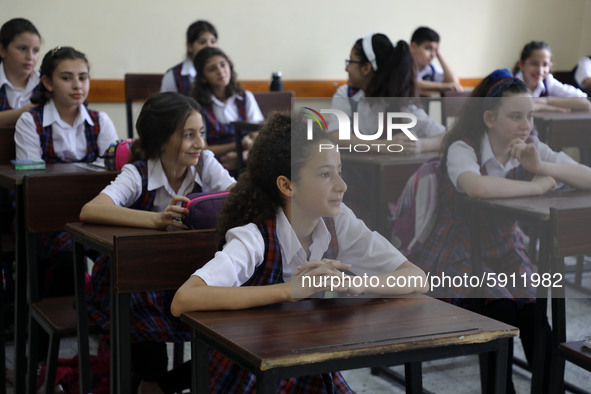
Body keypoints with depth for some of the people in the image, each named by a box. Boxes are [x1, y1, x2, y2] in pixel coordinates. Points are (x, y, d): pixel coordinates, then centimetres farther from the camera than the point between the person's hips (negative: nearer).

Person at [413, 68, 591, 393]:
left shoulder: (531, 149, 0)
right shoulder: (463, 149, -16)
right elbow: (478, 187, -39)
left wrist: (540, 166, -24)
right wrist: (537, 186, -25)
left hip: (506, 253, 4)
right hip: (460, 256, -4)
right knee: (499, 309, -26)